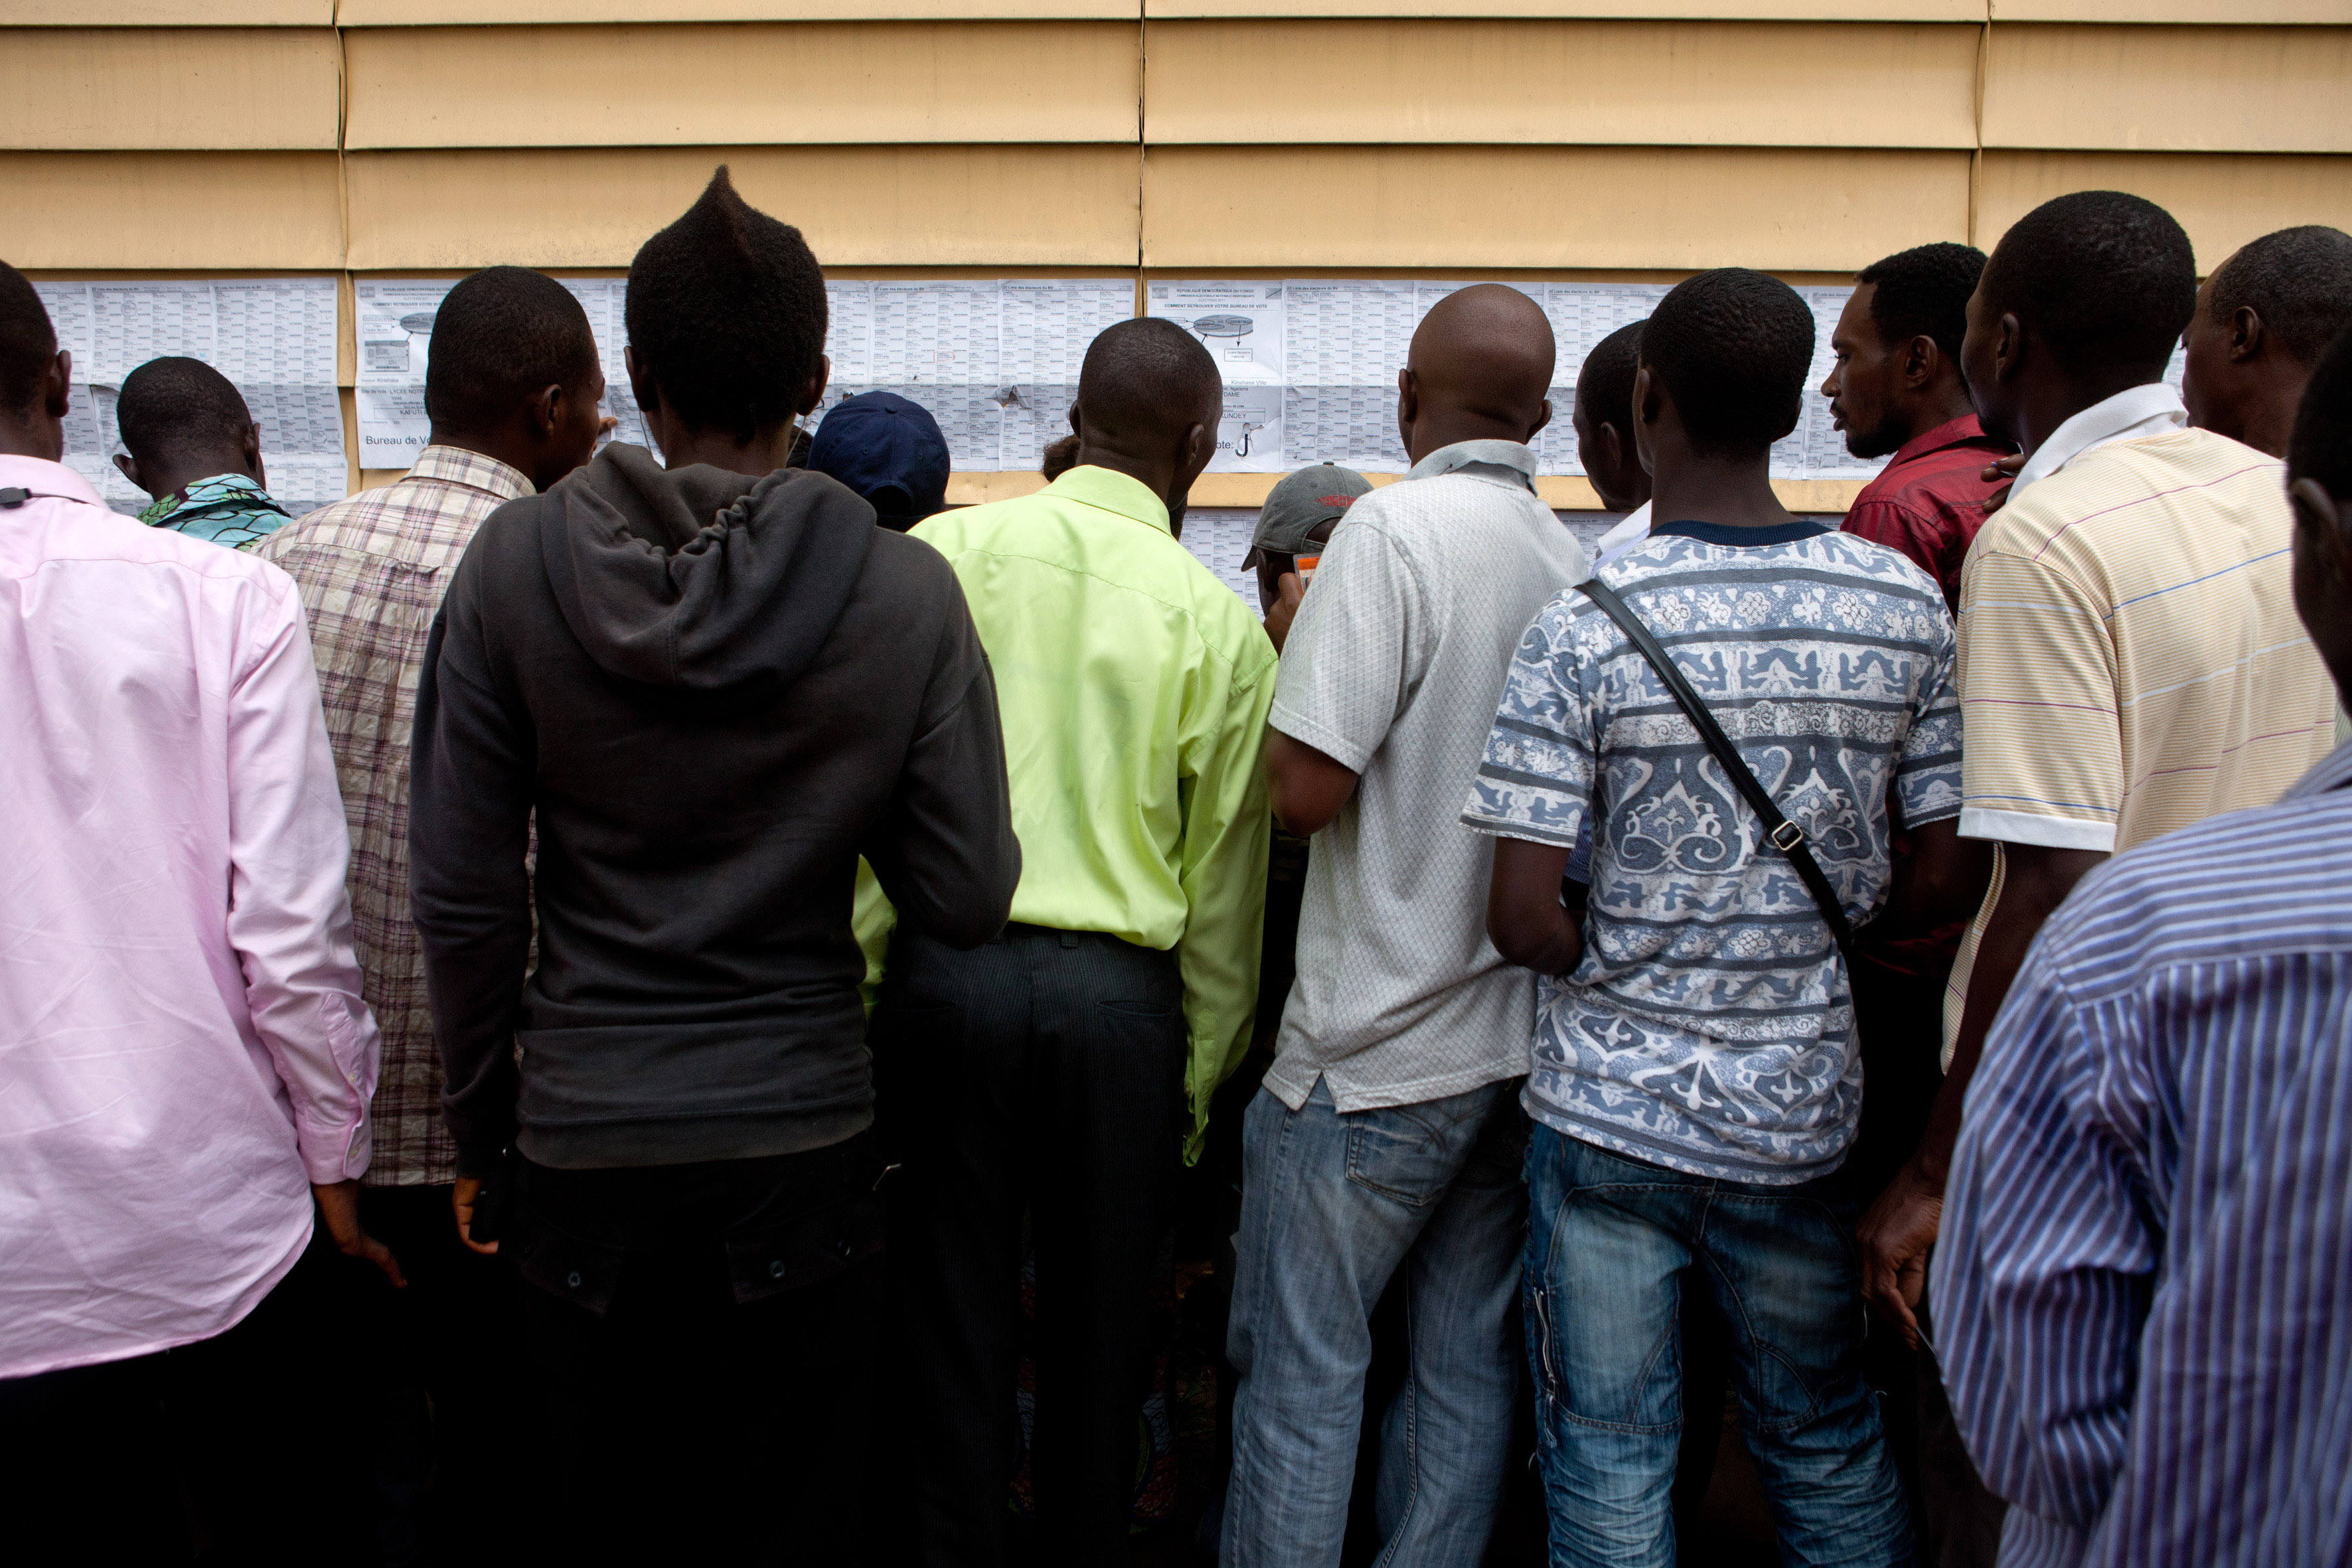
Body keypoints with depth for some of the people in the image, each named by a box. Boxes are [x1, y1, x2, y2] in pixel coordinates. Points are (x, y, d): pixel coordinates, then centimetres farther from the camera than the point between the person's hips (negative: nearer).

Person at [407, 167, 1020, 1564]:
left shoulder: (516, 563, -8)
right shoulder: (906, 591, -10)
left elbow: (462, 896, -4)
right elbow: (969, 899, -8)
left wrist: (480, 1128, 8)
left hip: (584, 1147, 1)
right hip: (807, 1143, 0)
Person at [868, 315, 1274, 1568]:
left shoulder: (941, 552, 1)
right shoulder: (1217, 619, 0)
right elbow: (1226, 874, 3)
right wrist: (1201, 1080, 13)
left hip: (946, 969, 1)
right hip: (1123, 994, 0)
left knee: (951, 1321, 12)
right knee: (1098, 1327, 14)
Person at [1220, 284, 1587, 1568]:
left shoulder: (1395, 526, -15)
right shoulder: (1575, 559, 4)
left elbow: (1303, 788, -20)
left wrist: (1293, 654, -1)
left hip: (1374, 1051, -7)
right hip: (1521, 1035, 7)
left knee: (1299, 1370, 6)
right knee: (1468, 1359, 15)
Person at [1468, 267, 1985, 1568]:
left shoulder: (1579, 632, -14)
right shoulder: (1906, 606, -4)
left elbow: (1525, 924, -16)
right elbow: (1945, 884, 0)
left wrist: (1612, 959, 5)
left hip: (1607, 1108, -3)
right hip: (1803, 1116, 3)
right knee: (1829, 1446, 22)